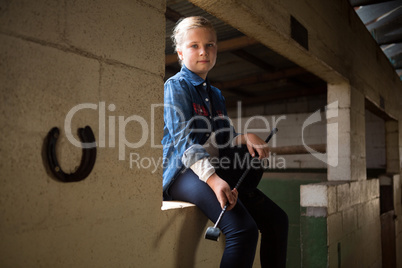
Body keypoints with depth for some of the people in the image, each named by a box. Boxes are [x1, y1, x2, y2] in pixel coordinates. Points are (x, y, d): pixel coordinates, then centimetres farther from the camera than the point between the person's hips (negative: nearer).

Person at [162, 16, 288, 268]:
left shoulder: (216, 94, 21)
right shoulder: (176, 86, -4)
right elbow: (184, 142, -17)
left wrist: (244, 138, -5)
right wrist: (213, 180, -30)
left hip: (216, 169, 8)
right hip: (184, 173, -8)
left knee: (277, 219, 0)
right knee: (244, 229, -27)